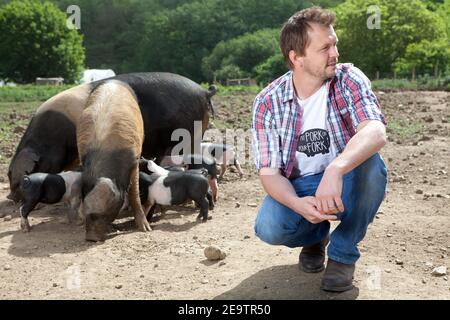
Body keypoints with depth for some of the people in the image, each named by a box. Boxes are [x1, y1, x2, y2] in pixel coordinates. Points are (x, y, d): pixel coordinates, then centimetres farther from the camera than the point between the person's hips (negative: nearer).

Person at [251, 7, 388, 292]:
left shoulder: (348, 79, -14)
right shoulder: (268, 103, -12)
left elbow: (376, 132, -32)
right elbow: (269, 172, -13)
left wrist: (336, 169, -52)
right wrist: (297, 203, -36)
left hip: (347, 183, 0)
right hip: (297, 188, 0)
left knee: (371, 165, -32)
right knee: (269, 229, -29)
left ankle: (343, 253, -9)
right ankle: (316, 235, 10)